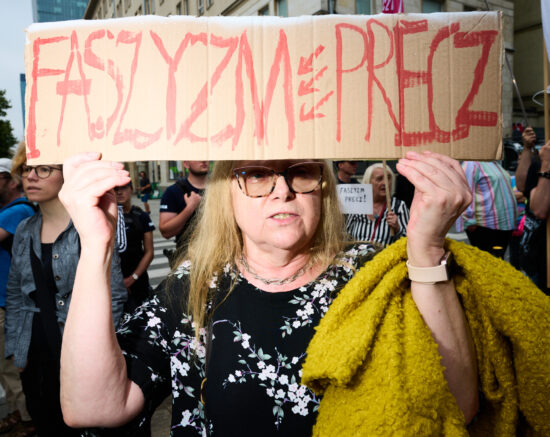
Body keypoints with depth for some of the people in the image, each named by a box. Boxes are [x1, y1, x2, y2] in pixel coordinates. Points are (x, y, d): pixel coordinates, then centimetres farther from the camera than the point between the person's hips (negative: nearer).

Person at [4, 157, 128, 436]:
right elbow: (15, 297, 14)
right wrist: (15, 349, 10)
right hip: (35, 362, 5)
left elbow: (114, 296, -12)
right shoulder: (24, 232, 6)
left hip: (83, 359, -5)